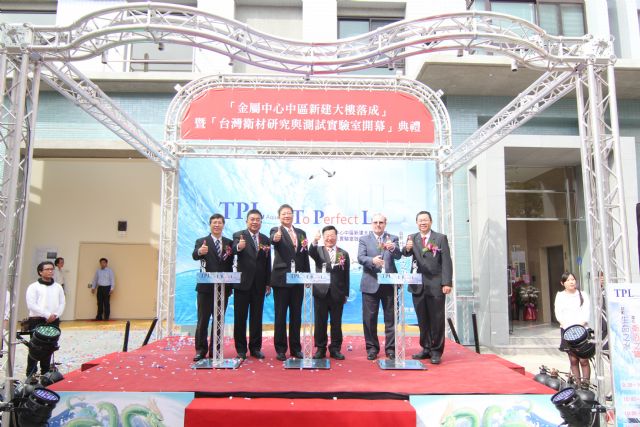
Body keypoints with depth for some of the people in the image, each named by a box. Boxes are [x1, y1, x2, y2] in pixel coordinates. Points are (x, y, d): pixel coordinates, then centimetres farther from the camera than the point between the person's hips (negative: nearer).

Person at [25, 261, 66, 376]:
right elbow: (31, 305, -12)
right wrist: (47, 315, -17)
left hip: (53, 321, 4)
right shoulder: (34, 287, -3)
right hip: (37, 321, -4)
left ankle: (45, 373, 20)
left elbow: (62, 303, 8)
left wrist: (55, 315, -9)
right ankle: (31, 374, 6)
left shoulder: (58, 287, 11)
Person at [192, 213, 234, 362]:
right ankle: (201, 350, 12)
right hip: (206, 287, -2)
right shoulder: (202, 241, 2)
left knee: (219, 320, 9)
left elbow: (231, 264, 7)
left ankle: (215, 350, 18)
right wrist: (200, 252, -41)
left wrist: (230, 285, 0)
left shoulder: (229, 243, 8)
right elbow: (195, 256, -18)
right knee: (202, 320, 2)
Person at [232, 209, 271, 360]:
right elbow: (234, 249, -25)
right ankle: (241, 349, 15)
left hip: (259, 284, 3)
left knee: (257, 317, 9)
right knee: (240, 317, 5)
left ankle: (255, 347, 18)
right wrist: (238, 247, -48)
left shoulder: (265, 239, 9)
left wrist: (268, 283, 7)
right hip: (242, 282, -3)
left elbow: (268, 263, 10)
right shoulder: (239, 235, -3)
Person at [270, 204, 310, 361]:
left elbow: (305, 256, 12)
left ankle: (295, 348, 19)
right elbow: (273, 240, -25)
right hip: (281, 279, -4)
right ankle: (280, 349, 14)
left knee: (296, 315, 9)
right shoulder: (276, 231, -1)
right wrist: (276, 238, -49)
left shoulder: (301, 233, 12)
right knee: (280, 315, 4)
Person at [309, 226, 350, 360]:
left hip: (337, 293, 1)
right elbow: (311, 253, -18)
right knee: (320, 322, 5)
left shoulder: (344, 253, 8)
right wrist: (314, 242, -39)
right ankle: (320, 348, 16)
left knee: (336, 322, 7)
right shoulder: (318, 250, 7)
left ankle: (335, 349, 18)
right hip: (321, 292, 0)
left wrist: (346, 294, 5)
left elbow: (346, 275, 7)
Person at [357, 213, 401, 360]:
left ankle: (390, 349, 15)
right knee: (369, 318, 4)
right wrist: (372, 260, -28)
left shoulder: (392, 238, 9)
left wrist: (393, 248, -29)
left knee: (390, 318, 5)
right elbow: (360, 258, -7)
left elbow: (398, 256, -7)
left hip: (389, 283, 1)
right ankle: (372, 348, 17)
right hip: (371, 284, 0)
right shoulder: (364, 239, 6)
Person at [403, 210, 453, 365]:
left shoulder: (441, 238, 1)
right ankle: (426, 348, 22)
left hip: (436, 286, -3)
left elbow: (446, 262, -4)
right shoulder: (412, 238, 9)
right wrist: (407, 248, -32)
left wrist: (447, 283, -12)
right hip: (418, 286, 3)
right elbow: (406, 254, -8)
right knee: (422, 320, 10)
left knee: (437, 320, 4)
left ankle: (436, 351, 14)